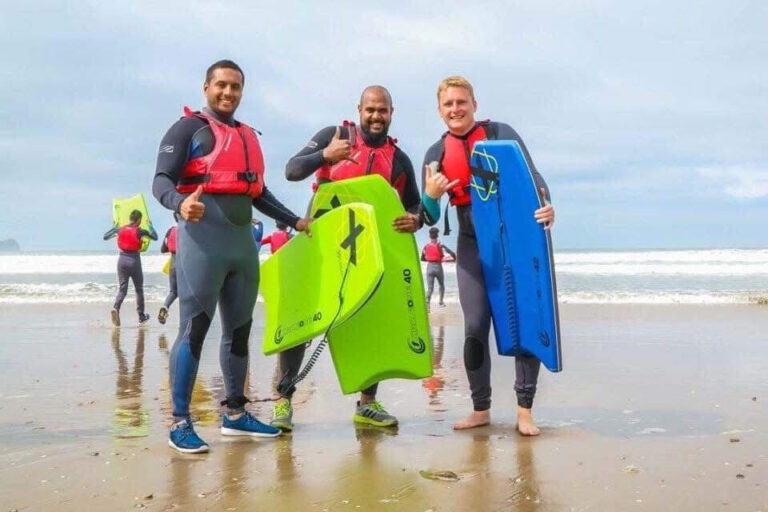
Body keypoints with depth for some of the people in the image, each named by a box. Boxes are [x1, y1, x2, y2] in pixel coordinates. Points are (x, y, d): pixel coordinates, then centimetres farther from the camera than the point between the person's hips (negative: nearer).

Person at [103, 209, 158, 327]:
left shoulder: (120, 229, 3)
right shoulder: (140, 231, -6)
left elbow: (105, 237, 12)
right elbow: (155, 237, 2)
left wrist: (114, 228, 26)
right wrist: (150, 225, 14)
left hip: (122, 259, 3)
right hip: (134, 260, -3)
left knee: (122, 288, 5)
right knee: (139, 289, 12)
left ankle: (115, 308, -24)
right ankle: (141, 316, 19)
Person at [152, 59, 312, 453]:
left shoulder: (248, 136, 21)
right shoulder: (188, 128, 0)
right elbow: (161, 181, -10)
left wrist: (296, 221, 21)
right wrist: (180, 203, -31)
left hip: (243, 240, 8)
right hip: (203, 237, -7)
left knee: (239, 329, 11)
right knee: (194, 329, -8)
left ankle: (235, 415, 22)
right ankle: (180, 423, -1)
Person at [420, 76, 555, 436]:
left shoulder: (501, 133, -2)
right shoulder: (436, 154, 6)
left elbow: (531, 175, -11)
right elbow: (430, 218, 4)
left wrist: (546, 206, -31)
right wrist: (430, 196, -18)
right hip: (472, 245, 2)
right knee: (475, 328, 2)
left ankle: (524, 410, 7)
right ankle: (480, 409, 16)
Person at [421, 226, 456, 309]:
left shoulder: (426, 247, 1)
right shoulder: (440, 246, -9)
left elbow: (422, 258, 14)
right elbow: (452, 253, -15)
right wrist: (455, 258, 5)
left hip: (429, 267, 2)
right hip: (438, 267, -2)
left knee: (430, 288, -1)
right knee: (441, 285, 23)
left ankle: (427, 302, -24)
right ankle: (441, 302, 26)